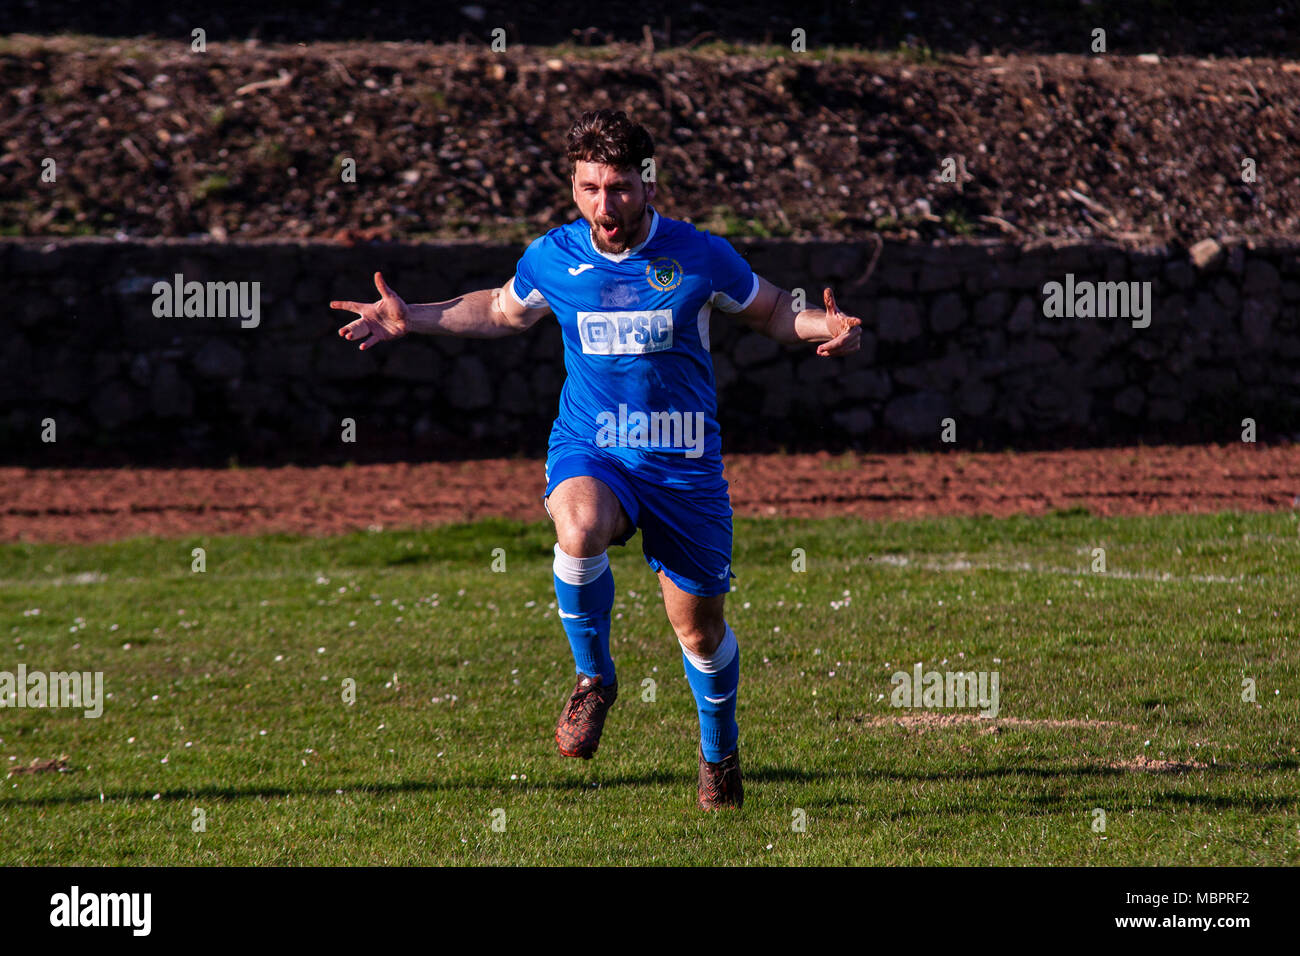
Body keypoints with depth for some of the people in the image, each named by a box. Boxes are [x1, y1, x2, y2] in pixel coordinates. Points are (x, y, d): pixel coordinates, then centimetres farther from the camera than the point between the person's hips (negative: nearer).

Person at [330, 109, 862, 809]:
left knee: (699, 626, 8)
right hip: (588, 453, 0)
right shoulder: (552, 259, -3)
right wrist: (412, 319, 11)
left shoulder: (700, 256, -8)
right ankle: (593, 678, -10)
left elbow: (770, 312, 8)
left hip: (684, 464, 0)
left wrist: (824, 328, -13)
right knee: (579, 530, -36)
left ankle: (720, 751, 38)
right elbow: (502, 312, 19)